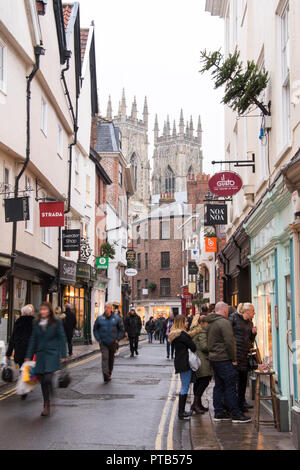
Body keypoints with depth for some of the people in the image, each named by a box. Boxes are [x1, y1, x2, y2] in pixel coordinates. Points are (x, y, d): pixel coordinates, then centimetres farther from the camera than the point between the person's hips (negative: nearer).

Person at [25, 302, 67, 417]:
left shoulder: (56, 322, 0)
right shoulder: (36, 324, 11)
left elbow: (62, 338, 0)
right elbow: (33, 340, 14)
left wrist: (63, 355, -4)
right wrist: (29, 356, 10)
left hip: (52, 354, -4)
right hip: (40, 354, 4)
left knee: (47, 379, -16)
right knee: (42, 380, 5)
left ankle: (47, 406, -3)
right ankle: (47, 406, 17)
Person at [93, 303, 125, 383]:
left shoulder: (116, 318, 0)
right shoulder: (100, 318, 0)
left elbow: (121, 329, 8)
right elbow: (95, 329, 12)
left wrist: (117, 339, 0)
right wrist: (98, 339, 2)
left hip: (113, 343, 1)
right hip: (103, 343, -1)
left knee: (111, 359, 11)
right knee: (105, 357, -17)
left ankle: (109, 374, 27)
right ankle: (105, 376, -25)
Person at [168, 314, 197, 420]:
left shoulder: (174, 334, 14)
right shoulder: (182, 334, -16)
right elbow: (193, 346, -12)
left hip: (179, 362, 10)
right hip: (184, 363, -10)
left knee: (184, 386, 15)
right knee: (185, 387, -6)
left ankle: (182, 411, 19)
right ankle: (181, 413, -4)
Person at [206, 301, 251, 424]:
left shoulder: (210, 323, 15)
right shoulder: (224, 322, -15)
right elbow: (229, 342, -19)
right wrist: (233, 359, -12)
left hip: (213, 358, 9)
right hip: (224, 360, -9)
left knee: (219, 386, 13)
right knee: (230, 387, -5)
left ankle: (218, 413, 15)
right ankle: (236, 414, -3)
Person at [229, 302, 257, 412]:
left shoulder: (249, 322, 15)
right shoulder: (234, 317, -7)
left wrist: (253, 333, 1)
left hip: (245, 354, 7)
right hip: (235, 353, -7)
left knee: (244, 377, 10)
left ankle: (242, 402, 21)